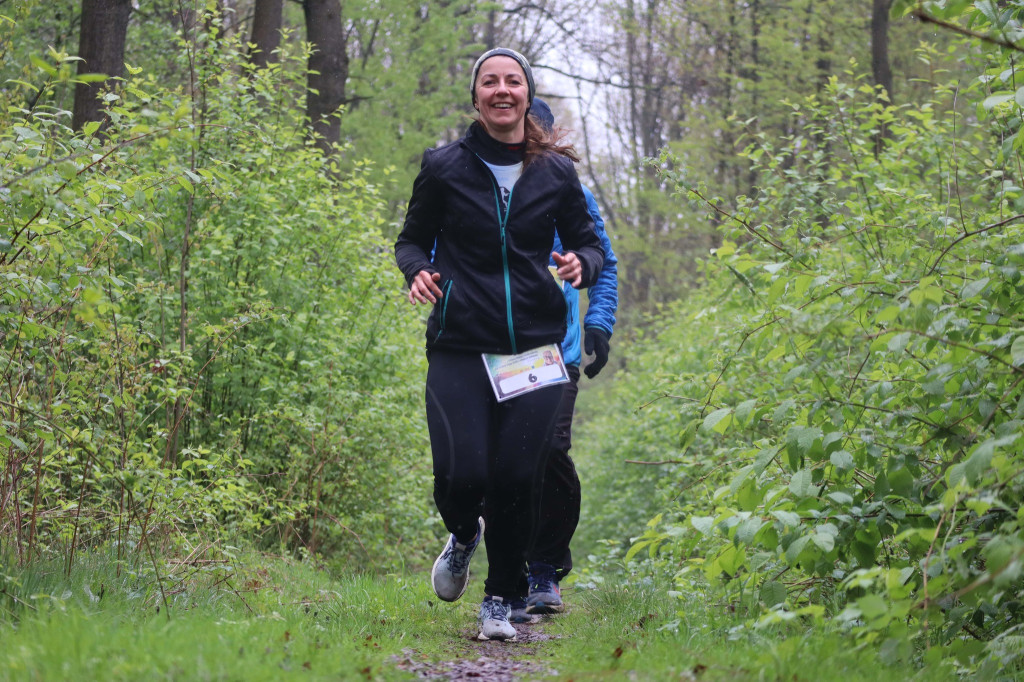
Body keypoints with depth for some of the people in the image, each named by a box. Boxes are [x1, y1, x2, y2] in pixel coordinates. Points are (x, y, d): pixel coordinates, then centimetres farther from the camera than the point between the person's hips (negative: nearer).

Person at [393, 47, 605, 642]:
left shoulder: (556, 172, 7)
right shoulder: (445, 167, 4)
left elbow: (590, 243, 16)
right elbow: (413, 240, 13)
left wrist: (582, 264, -8)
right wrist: (417, 271, -9)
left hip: (534, 346, 1)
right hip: (460, 347, -1)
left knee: (518, 477, -4)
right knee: (460, 474, -12)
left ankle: (501, 602, 15)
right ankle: (464, 536, 26)